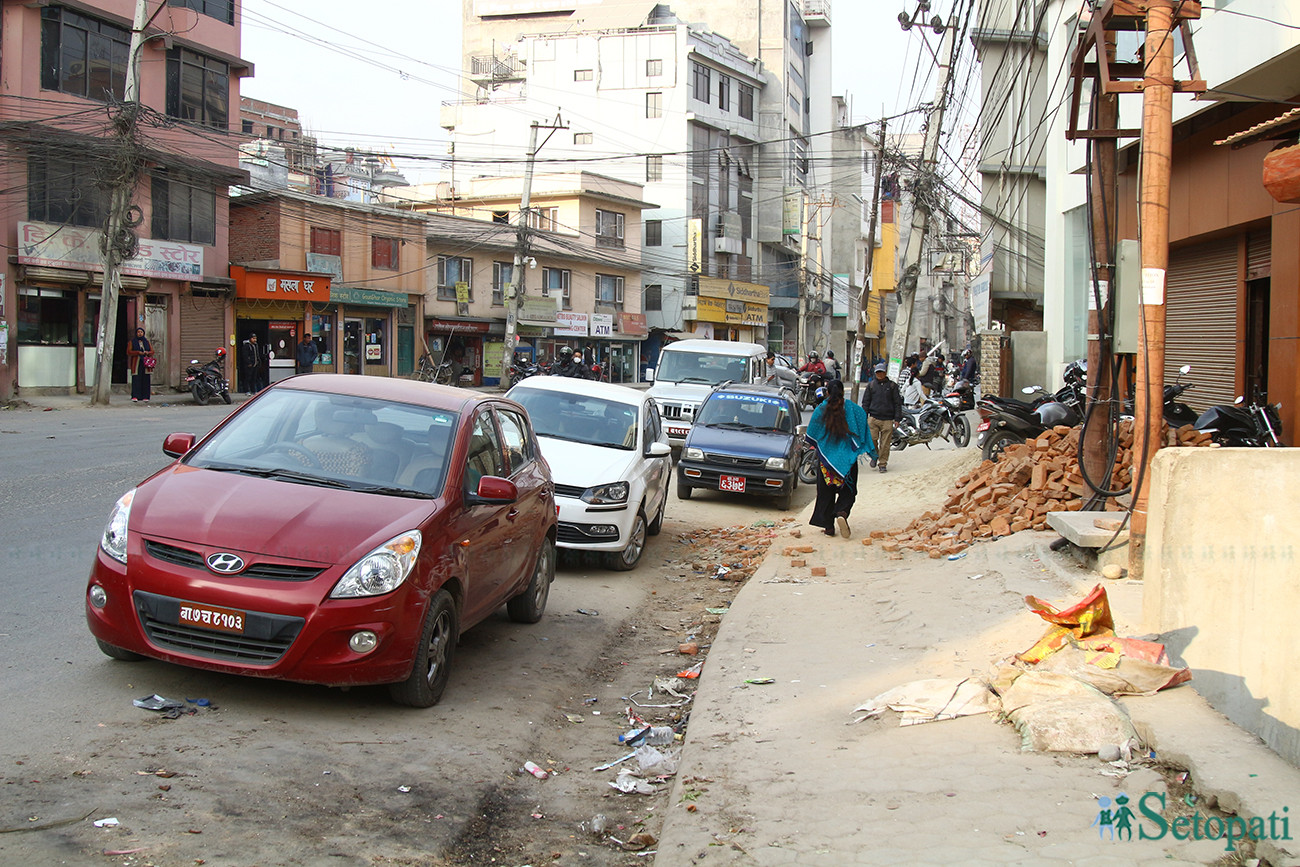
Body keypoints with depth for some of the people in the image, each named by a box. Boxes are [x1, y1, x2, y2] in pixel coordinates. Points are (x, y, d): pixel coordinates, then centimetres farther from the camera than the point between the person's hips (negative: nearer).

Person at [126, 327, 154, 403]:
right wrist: (138, 352, -14)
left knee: (146, 379, -4)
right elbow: (128, 352, -1)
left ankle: (145, 397, -4)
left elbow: (152, 351, 12)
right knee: (136, 379, -11)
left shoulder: (147, 342, 16)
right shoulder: (132, 342, 8)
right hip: (136, 363, -2)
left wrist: (147, 352, -10)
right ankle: (135, 396, -14)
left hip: (146, 362, 2)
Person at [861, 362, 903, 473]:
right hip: (873, 417, 0)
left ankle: (883, 464, 10)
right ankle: (874, 455, 14)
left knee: (885, 444, -1)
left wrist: (897, 418, 2)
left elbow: (897, 403, 9)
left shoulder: (892, 385, 8)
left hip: (888, 419, 0)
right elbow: (865, 402, 13)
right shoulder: (871, 385, 10)